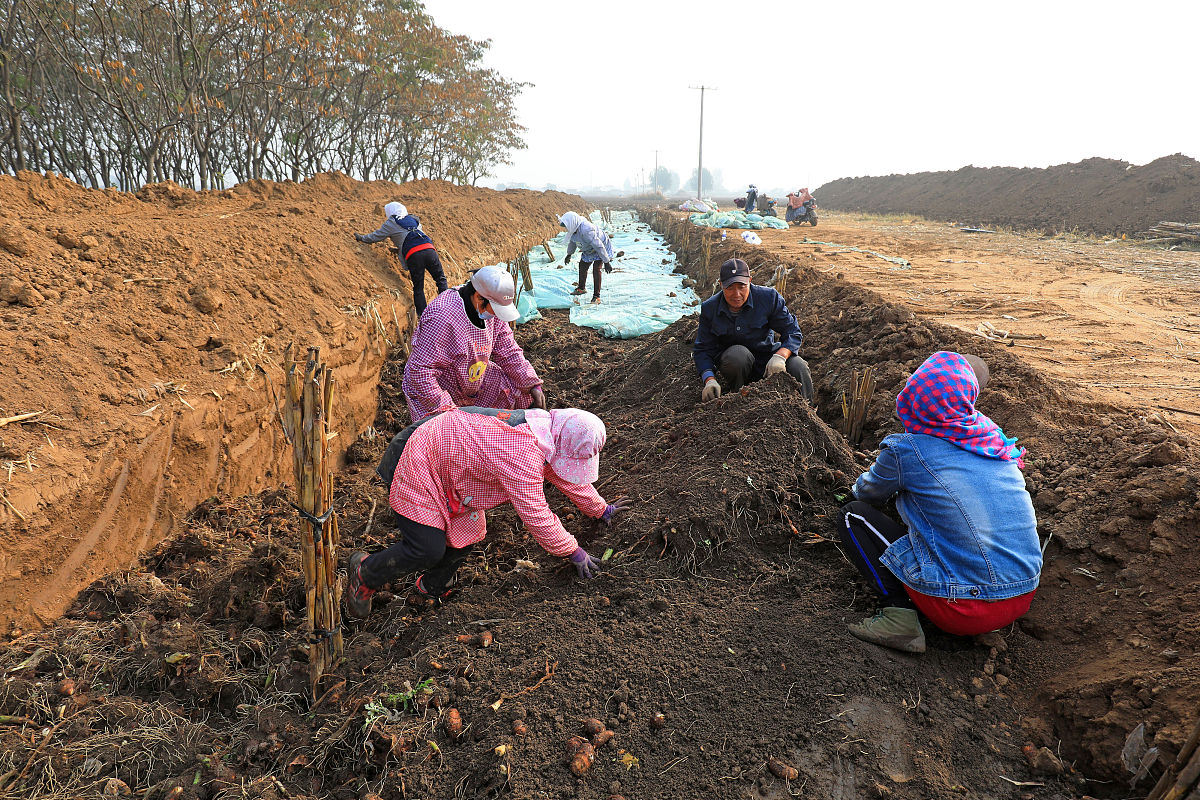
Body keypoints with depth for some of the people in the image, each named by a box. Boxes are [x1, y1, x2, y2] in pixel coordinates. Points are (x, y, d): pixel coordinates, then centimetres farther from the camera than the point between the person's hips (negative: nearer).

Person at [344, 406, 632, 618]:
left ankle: (431, 589, 30)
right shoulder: (522, 456, -34)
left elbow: (567, 478, 13)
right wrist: (573, 552, -15)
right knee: (428, 550, -12)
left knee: (467, 533, 9)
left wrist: (601, 509, 24)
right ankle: (365, 573, 13)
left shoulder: (545, 428, -4)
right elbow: (536, 516, -28)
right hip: (417, 469, -9)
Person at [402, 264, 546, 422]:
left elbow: (509, 352, 2)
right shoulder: (443, 317, -32)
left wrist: (533, 385, -7)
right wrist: (446, 408, -32)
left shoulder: (493, 310, -8)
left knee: (524, 392, -2)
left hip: (477, 382, 7)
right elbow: (420, 370, -30)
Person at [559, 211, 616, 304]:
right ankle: (581, 288, 43)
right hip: (589, 250, 9)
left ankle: (596, 296, -16)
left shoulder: (586, 230, -42)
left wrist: (606, 262, -35)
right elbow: (572, 241, 8)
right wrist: (569, 254, 22)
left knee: (596, 269, -23)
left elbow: (599, 246, -39)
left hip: (602, 247, -9)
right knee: (582, 266, 19)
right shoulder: (573, 228, -15)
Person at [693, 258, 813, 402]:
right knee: (738, 354, -36)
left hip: (767, 356, 1)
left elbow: (792, 331, -9)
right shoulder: (709, 308, -9)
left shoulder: (769, 297, -12)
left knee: (798, 368, -26)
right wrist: (709, 380, -25)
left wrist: (780, 356, -31)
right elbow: (702, 349, -6)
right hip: (733, 362, 0)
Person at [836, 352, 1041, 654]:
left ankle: (900, 614, -7)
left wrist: (861, 484, 35)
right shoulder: (992, 434, 5)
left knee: (852, 516, 5)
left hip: (962, 610, -6)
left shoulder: (906, 450, -10)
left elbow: (867, 493, 12)